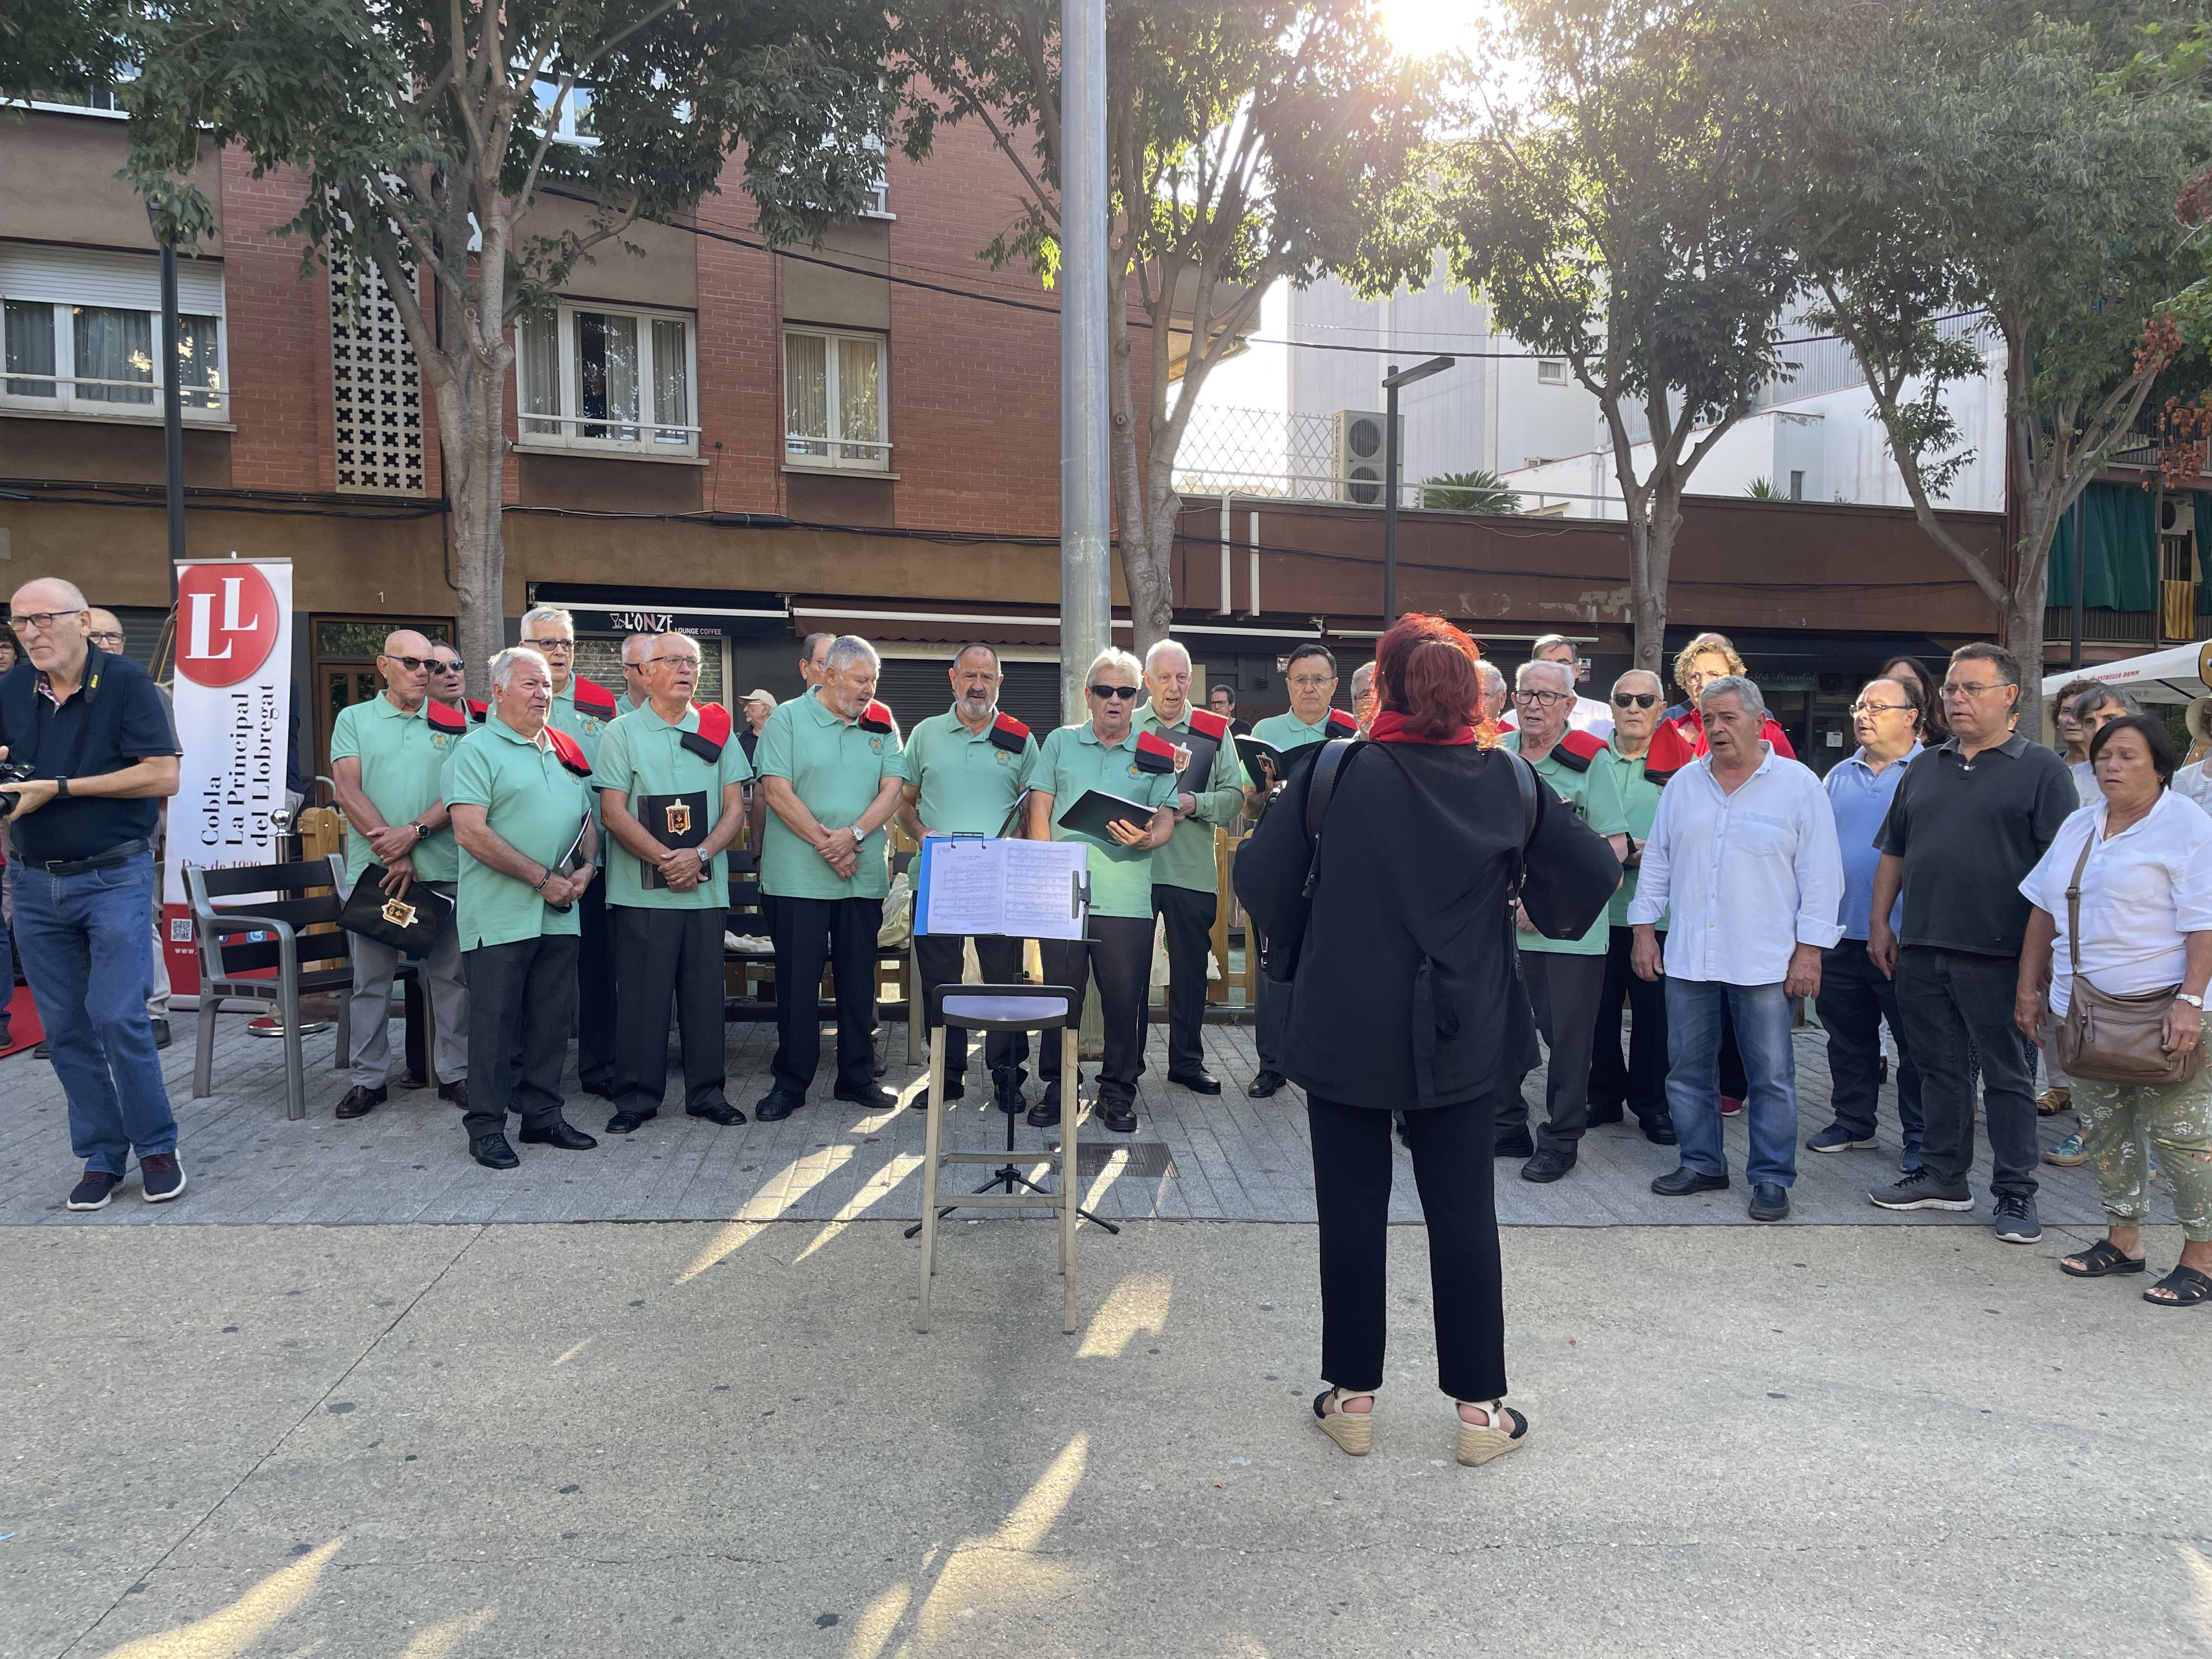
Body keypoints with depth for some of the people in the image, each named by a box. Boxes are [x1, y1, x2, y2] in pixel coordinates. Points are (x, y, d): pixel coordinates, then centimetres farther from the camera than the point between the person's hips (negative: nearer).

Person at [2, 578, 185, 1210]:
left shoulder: (125, 682, -9)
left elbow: (163, 776, -15)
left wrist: (59, 788, -17)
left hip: (114, 878, -5)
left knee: (117, 1017, -9)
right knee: (65, 1029, 8)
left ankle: (157, 1147, 9)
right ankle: (102, 1156, 19)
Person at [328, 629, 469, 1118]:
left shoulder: (453, 723, 9)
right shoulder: (354, 720, 8)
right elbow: (348, 792, -2)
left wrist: (413, 832, -15)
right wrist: (392, 851, -11)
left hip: (443, 870, 0)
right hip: (373, 869, 0)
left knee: (451, 975, 4)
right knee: (370, 980, 6)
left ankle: (455, 1073, 14)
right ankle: (369, 1078, 16)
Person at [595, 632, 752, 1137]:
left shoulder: (717, 730, 11)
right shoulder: (622, 732, 3)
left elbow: (735, 808, 7)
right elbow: (612, 812, -4)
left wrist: (699, 855, -10)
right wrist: (666, 859, -13)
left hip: (707, 887, 3)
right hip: (641, 889, -3)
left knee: (705, 991, 7)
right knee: (642, 995, 0)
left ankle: (707, 1093, 17)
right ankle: (636, 1098, 10)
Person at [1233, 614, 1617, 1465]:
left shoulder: (1332, 774, -9)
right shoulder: (1507, 780, -3)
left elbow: (1261, 884, -7)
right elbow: (1594, 871, -1)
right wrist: (1544, 916, 17)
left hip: (1345, 1029, -1)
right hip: (1462, 1036, 2)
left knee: (1352, 1209, 9)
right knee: (1463, 1210, 10)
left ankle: (1353, 1395, 20)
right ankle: (1480, 1406, 18)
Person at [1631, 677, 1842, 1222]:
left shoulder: (1797, 784, -2)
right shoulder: (1684, 783, 10)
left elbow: (1820, 874, -3)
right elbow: (1657, 861, 15)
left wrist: (1810, 948, -7)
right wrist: (1644, 928, 9)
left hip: (1765, 961, -4)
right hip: (1688, 957, 4)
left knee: (1771, 1075, 2)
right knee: (1688, 1069, 10)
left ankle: (1771, 1177, 15)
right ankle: (1701, 1163, 25)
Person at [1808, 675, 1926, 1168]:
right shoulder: (1839, 776, 12)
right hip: (1841, 932, 5)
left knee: (1915, 1043, 4)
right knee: (1847, 1038, 14)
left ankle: (1920, 1137, 14)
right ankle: (1853, 1123, 27)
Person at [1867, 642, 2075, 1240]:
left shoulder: (2041, 769, -1)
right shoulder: (1924, 768, 14)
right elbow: (1893, 853, 17)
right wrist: (1880, 922, 10)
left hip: (1996, 955, -5)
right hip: (1920, 950, 5)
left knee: (2006, 1075, 4)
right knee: (1939, 1068, 13)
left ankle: (2015, 1192, 12)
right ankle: (1942, 1176, 24)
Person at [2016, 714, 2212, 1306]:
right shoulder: (2078, 826, 14)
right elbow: (2044, 909, 17)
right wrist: (2028, 987, 13)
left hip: (2160, 1012, -7)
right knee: (2105, 1130, 13)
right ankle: (2123, 1241, 25)